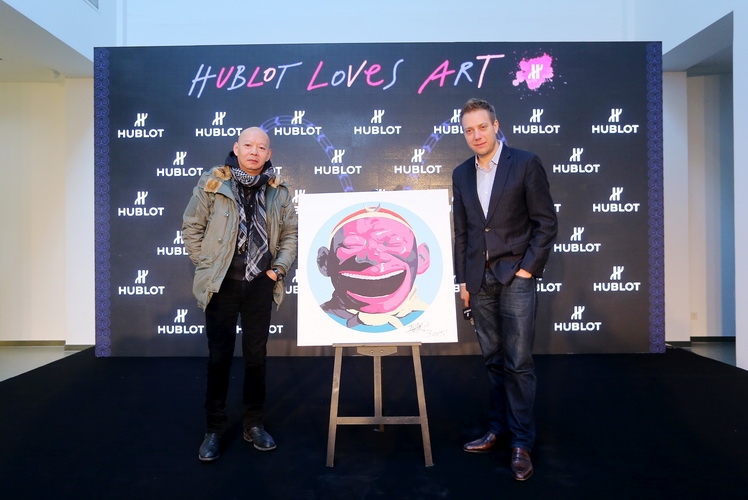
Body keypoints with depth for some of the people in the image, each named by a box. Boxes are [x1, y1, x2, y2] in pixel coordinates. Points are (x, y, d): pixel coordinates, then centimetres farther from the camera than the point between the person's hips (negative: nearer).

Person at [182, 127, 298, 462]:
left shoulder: (279, 191, 4)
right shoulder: (212, 183, -3)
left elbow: (291, 233, 10)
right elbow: (192, 226, 1)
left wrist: (279, 267, 0)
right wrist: (206, 266, -2)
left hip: (260, 284, 2)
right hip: (222, 283, -2)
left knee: (256, 355, 10)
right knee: (219, 356, 5)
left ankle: (254, 423, 25)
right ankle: (214, 429, 18)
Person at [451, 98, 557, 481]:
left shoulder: (525, 163, -3)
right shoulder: (461, 174, 10)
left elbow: (546, 222, -3)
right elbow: (461, 232, 12)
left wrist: (529, 268, -9)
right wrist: (462, 279, 9)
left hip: (515, 276, -4)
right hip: (479, 280, 4)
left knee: (518, 362, -2)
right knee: (493, 360, 11)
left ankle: (522, 442, 10)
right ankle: (498, 428, 24)